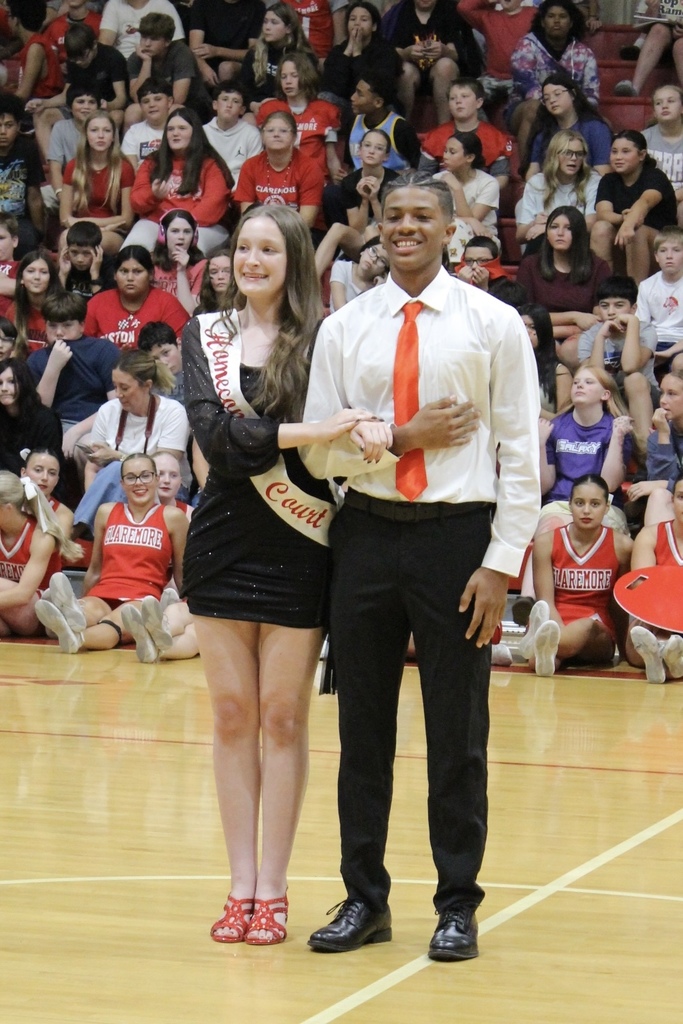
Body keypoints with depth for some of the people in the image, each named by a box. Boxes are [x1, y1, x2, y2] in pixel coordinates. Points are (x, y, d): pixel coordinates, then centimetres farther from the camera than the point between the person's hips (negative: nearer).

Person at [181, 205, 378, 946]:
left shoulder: (321, 339, -4)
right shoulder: (205, 335, 4)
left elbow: (345, 428, -10)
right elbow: (211, 431, -10)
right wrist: (305, 433, -23)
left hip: (298, 550, -3)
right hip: (224, 542, 3)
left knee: (283, 718, 3)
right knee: (232, 716, 7)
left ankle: (271, 890, 10)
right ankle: (240, 885, 14)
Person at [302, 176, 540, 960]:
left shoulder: (493, 324, 0)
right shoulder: (343, 329, 6)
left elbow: (520, 451, -2)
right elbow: (317, 450, 3)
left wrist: (501, 564, -9)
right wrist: (399, 438, -13)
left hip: (457, 536, -2)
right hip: (367, 535, 2)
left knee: (457, 733, 4)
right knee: (362, 727, 8)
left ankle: (457, 904, 15)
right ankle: (364, 898, 19)